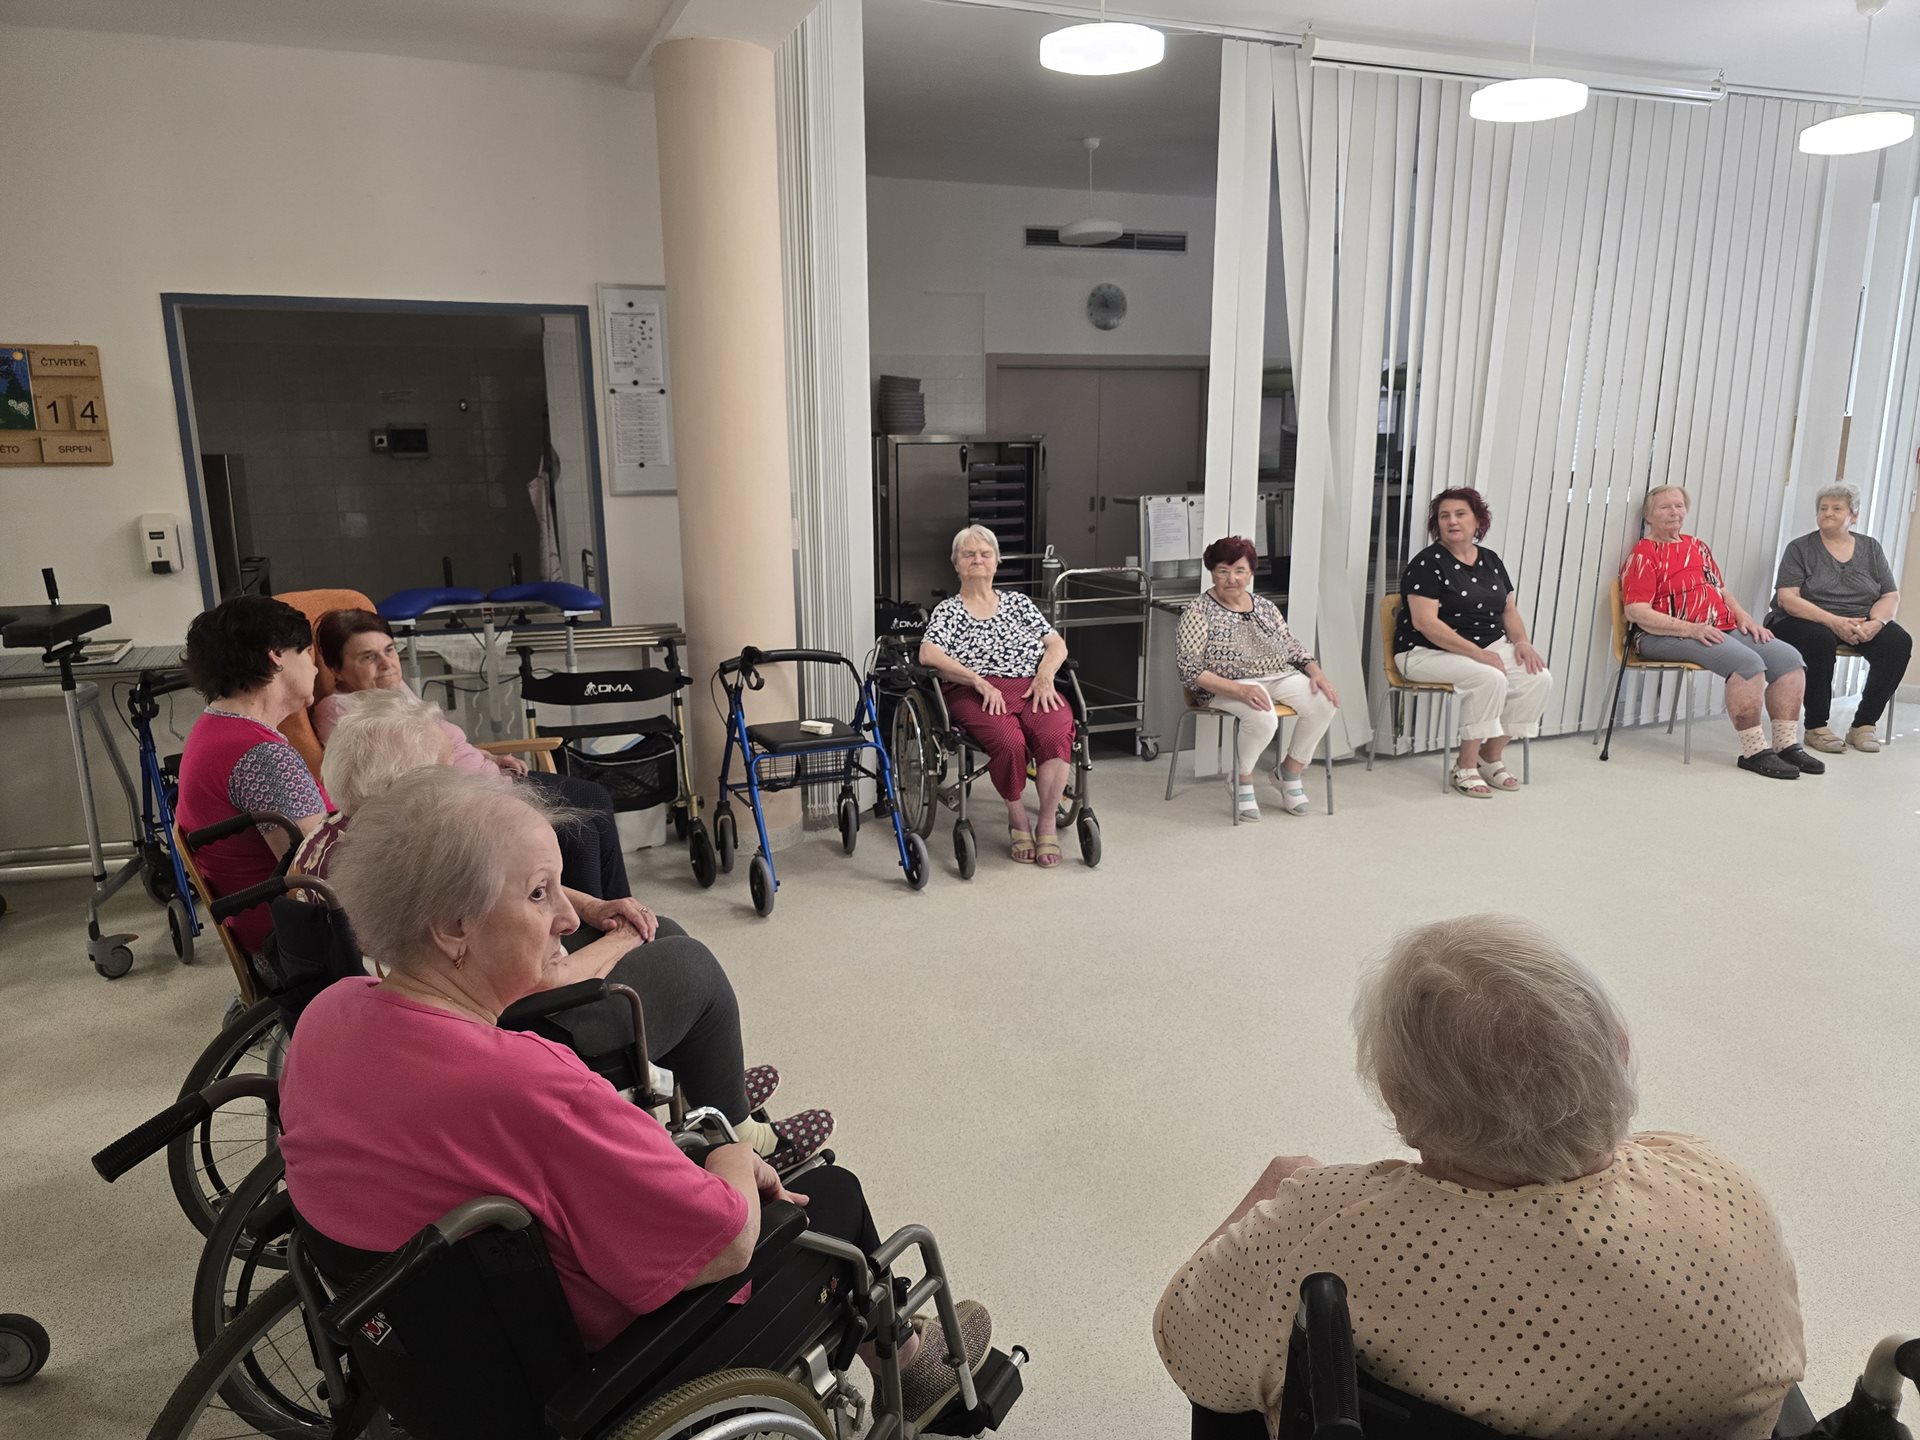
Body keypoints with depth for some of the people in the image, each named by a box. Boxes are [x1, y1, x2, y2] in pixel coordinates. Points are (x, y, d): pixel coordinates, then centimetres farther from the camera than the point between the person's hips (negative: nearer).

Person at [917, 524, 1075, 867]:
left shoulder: (1017, 602, 23)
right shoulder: (947, 610, 14)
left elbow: (1057, 644, 16)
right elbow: (928, 655, -4)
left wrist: (1045, 676, -6)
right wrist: (980, 681, -15)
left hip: (1031, 687, 3)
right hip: (977, 693, -2)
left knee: (1057, 735, -32)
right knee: (1009, 741, -35)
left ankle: (1048, 822, -17)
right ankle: (1017, 818, -9)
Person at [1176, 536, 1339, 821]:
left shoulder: (1265, 606, 15)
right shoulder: (1199, 612, -4)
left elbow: (1293, 648, 18)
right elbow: (1190, 670, -13)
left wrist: (1317, 673, -3)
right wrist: (1240, 690, -26)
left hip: (1279, 678, 6)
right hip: (1228, 686, -6)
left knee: (1324, 703, -20)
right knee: (1263, 717, -36)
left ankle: (1291, 771, 3)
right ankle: (1242, 780, -5)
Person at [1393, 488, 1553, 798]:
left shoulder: (1491, 561, 12)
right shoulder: (1428, 563, -10)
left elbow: (1509, 609, 18)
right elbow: (1425, 622, -19)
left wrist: (1521, 641, -4)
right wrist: (1476, 653, -23)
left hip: (1490, 646, 7)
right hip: (1429, 652, -7)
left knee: (1539, 677, -16)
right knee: (1489, 679, -32)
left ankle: (1491, 757, -1)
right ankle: (1465, 768, -16)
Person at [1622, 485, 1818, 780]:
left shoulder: (1698, 547, 22)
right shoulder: (1643, 555, -4)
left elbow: (1721, 591, 26)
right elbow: (1636, 612, -14)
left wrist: (1744, 618, 6)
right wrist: (1690, 629, -22)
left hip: (1722, 629, 8)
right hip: (1668, 636, -8)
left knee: (1789, 658, -8)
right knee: (1747, 662, -29)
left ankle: (1786, 745, -4)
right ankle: (1754, 752, -22)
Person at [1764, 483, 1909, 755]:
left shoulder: (1871, 548, 13)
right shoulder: (1799, 549, 2)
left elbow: (1891, 597, 7)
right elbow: (1787, 599, -10)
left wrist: (1875, 623, -16)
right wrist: (1834, 621, -24)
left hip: (1861, 626, 4)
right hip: (1806, 622, -4)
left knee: (1899, 641, -24)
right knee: (1821, 640, -36)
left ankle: (1864, 725, -14)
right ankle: (1816, 727, -23)